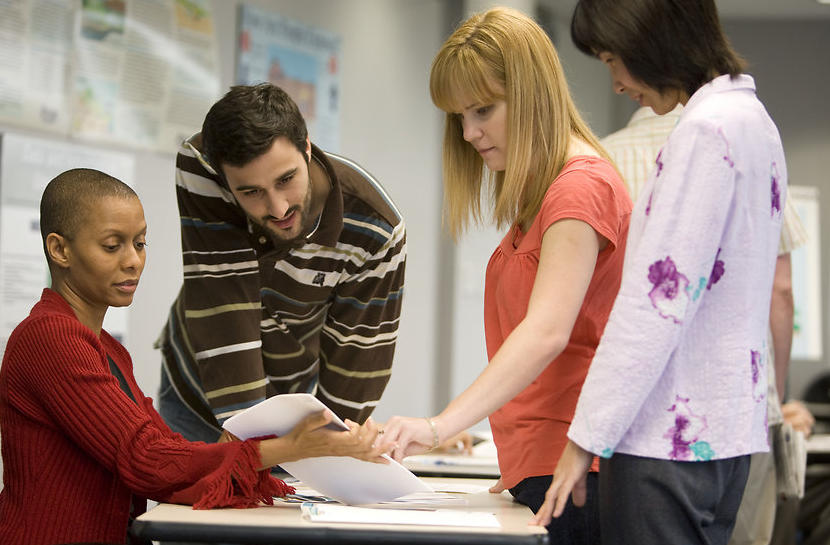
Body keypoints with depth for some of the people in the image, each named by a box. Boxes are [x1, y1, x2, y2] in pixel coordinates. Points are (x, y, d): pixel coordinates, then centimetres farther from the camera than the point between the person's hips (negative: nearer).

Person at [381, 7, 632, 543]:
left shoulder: (580, 187, -12)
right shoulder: (540, 197, 20)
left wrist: (439, 427, -34)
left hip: (570, 465, -9)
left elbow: (547, 332, -25)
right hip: (537, 464, 9)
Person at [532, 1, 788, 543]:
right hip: (726, 435, 10)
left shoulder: (705, 131, -15)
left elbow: (658, 299, -19)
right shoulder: (752, 118, 16)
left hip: (671, 440, -10)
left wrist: (587, 436, -15)